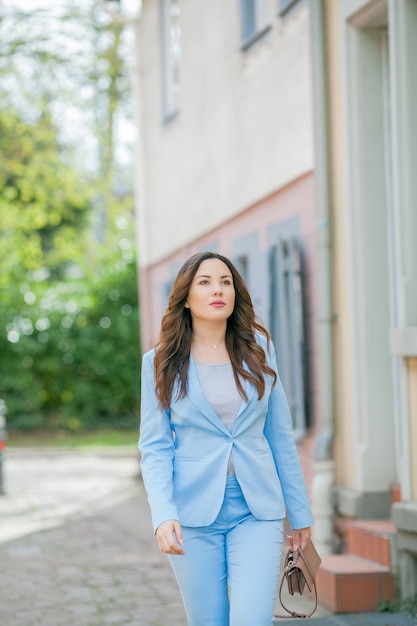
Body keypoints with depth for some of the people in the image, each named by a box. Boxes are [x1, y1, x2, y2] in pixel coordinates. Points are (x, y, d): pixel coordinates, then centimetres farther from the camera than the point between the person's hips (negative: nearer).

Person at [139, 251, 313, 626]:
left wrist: (300, 511, 9)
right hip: (194, 512, -1)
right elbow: (154, 448, -2)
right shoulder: (162, 362, 1)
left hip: (256, 510, 1)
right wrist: (163, 515, -16)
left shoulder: (257, 349, 6)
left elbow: (280, 436, 9)